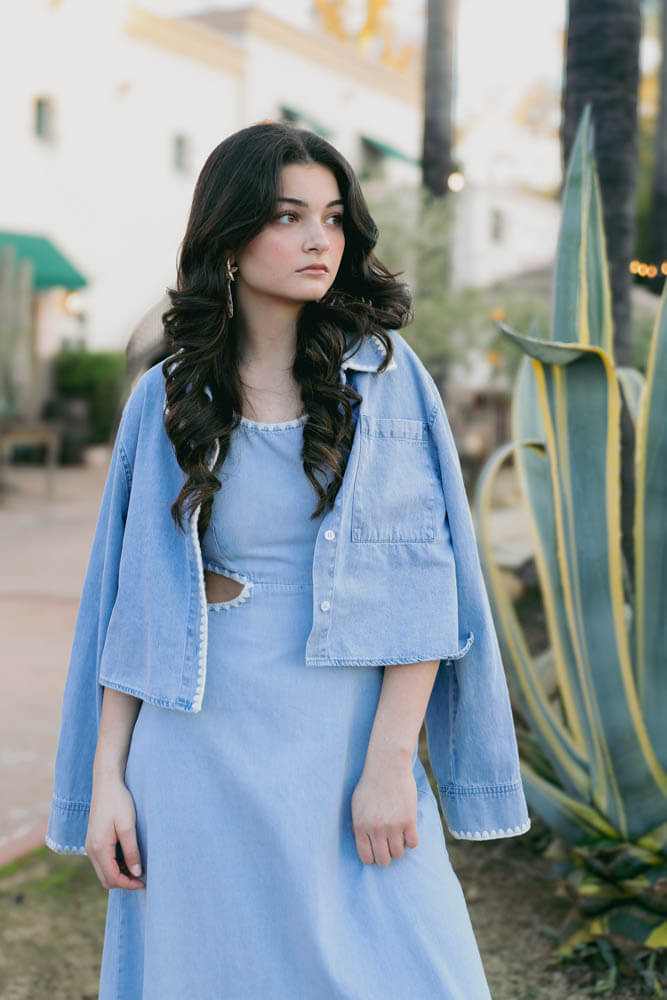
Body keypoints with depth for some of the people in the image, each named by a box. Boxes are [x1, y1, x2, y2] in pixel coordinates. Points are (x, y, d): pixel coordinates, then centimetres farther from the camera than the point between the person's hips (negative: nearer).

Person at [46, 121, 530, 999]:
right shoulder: (167, 398, 2)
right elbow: (130, 604, 4)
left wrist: (389, 761, -11)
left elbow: (422, 579, -5)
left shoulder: (384, 374, 0)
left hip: (347, 752, 0)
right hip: (202, 761, 1)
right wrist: (106, 778, 0)